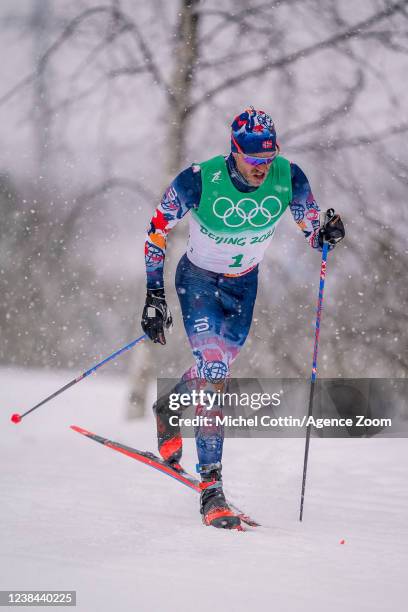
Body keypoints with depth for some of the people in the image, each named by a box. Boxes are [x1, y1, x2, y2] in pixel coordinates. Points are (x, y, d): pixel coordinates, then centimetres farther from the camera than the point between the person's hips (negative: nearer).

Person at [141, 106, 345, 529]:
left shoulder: (289, 179, -21)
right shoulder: (200, 181, -28)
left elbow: (312, 232, -8)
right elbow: (157, 231, -14)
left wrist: (326, 234, -32)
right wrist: (154, 296, -17)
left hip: (244, 284, 4)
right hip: (198, 280, -4)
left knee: (218, 363, 18)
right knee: (213, 368, -19)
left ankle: (168, 409, 52)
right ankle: (210, 485, -19)